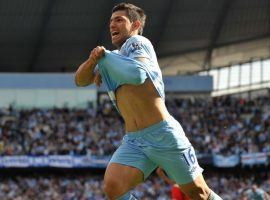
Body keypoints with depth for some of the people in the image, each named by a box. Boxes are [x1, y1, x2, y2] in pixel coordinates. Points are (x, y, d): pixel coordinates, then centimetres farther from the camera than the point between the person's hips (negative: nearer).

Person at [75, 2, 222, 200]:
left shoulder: (137, 42, -3)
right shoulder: (114, 58, 19)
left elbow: (137, 74, -23)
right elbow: (80, 80, 11)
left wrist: (105, 57, -11)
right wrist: (93, 59, -10)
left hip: (164, 135, -6)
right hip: (133, 141, 6)